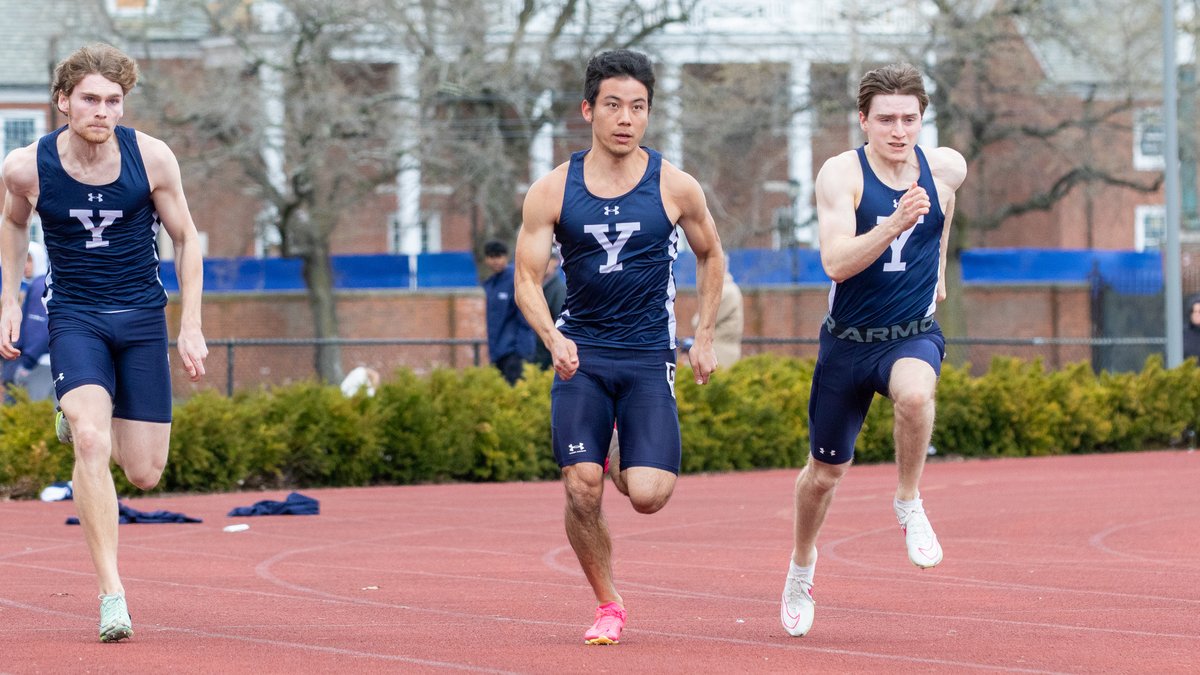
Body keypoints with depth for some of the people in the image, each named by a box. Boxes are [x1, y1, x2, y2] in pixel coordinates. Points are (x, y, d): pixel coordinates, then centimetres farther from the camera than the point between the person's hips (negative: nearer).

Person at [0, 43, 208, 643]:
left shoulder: (151, 158, -10)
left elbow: (185, 239, 3)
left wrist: (191, 327, 1)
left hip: (142, 319, 2)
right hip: (74, 317, -1)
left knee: (144, 474, 2)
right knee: (92, 446, -25)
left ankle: (83, 418, 38)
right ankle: (111, 592, -22)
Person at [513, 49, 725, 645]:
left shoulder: (675, 188, -2)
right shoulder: (551, 191, -2)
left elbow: (710, 256, 16)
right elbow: (527, 279, -1)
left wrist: (704, 338, 12)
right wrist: (552, 338, -20)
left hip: (649, 359, 0)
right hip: (580, 357, 1)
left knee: (648, 495, -13)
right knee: (581, 490, -11)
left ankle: (632, 468, 25)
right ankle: (607, 606, 10)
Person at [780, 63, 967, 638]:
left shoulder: (946, 168, -4)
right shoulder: (842, 174, -15)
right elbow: (836, 262, -28)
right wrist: (895, 225, -41)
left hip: (914, 335, 1)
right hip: (848, 340, -1)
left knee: (914, 393, -36)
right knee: (825, 472, 11)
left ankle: (909, 502, -11)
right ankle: (802, 563, 40)